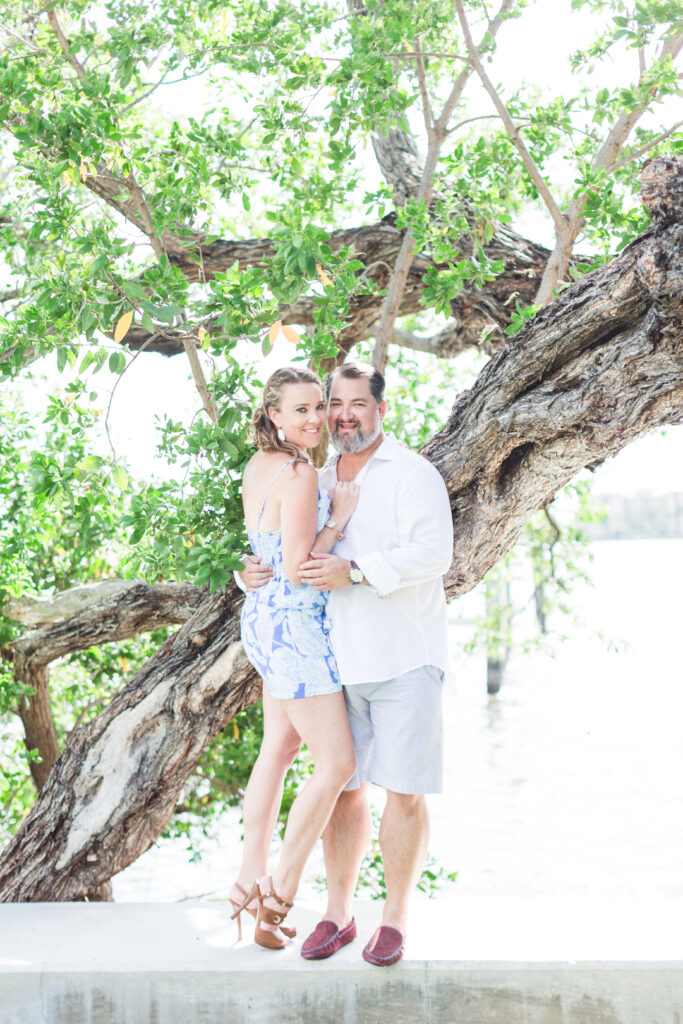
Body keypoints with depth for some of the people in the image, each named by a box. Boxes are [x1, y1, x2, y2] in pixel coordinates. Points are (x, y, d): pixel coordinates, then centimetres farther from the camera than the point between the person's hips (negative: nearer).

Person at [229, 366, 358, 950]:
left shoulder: (258, 467, 7)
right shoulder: (300, 475, -21)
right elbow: (298, 570, -21)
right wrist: (340, 517, -13)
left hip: (265, 617, 10)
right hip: (294, 624, -10)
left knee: (279, 750, 17)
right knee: (337, 765, -3)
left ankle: (251, 881, 23)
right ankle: (280, 893, 4)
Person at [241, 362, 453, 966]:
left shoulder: (412, 474, -3)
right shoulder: (319, 482, 17)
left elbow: (432, 553, -17)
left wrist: (355, 572, -23)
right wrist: (256, 570, 5)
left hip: (405, 657, -5)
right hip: (338, 660, 5)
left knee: (403, 790, -2)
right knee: (343, 786, 8)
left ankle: (396, 918, 10)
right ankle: (338, 914, 18)